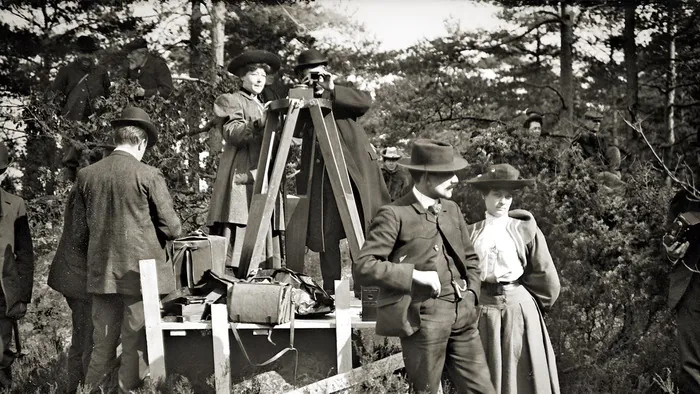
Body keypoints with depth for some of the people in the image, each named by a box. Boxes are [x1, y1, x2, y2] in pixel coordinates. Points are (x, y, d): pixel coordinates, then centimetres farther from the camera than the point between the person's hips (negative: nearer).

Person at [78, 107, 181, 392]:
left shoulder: (86, 175, 2)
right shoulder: (149, 176, -10)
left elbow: (80, 228, 10)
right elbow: (172, 229, -6)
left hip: (100, 274, 4)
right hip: (141, 272, -4)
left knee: (102, 347, 14)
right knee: (136, 347, 6)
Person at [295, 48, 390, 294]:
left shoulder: (341, 93, 11)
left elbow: (366, 101, -9)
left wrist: (330, 91, -16)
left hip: (355, 171, -1)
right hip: (321, 176, 1)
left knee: (363, 233, -2)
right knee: (325, 235, -1)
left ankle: (363, 290, 6)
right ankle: (330, 291, 8)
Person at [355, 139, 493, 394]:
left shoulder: (452, 210, 13)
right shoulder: (394, 215, -9)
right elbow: (364, 267, -14)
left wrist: (472, 292, 10)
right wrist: (415, 275, -18)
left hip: (462, 316, 6)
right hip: (422, 317, -6)